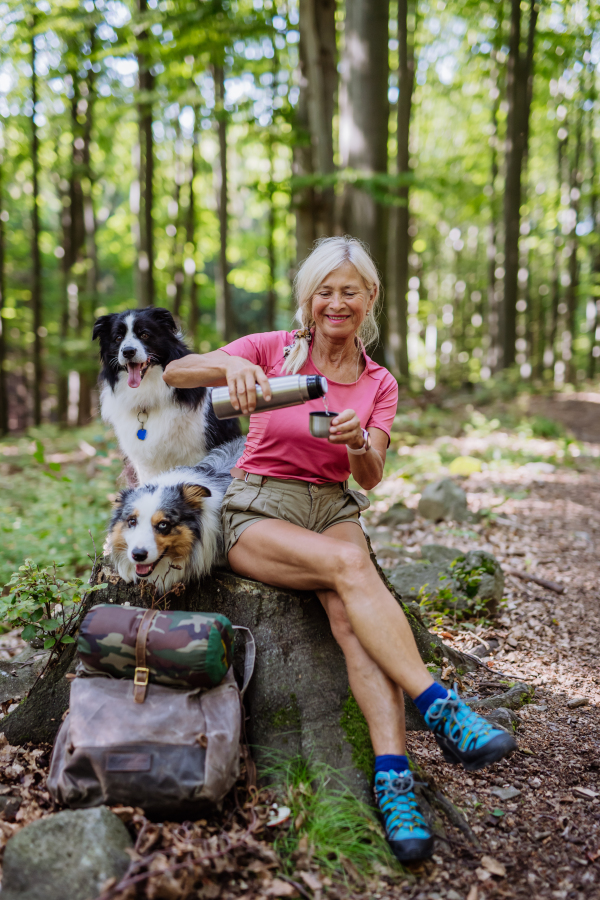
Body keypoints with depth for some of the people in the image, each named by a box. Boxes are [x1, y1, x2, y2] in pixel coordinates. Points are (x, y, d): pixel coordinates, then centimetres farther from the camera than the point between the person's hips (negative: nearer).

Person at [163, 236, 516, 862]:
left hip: (334, 509, 3)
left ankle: (392, 777, -40)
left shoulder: (379, 383, 9)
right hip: (258, 510, -3)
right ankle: (443, 713, -38)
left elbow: (370, 480, -1)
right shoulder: (273, 349, -1)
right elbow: (174, 372, -13)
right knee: (350, 566, -35)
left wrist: (358, 442, -24)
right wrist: (231, 364, -35)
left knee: (348, 612, -31)